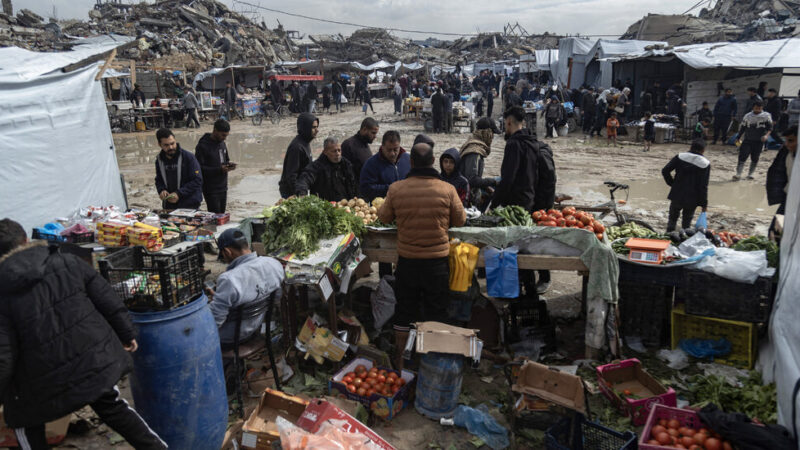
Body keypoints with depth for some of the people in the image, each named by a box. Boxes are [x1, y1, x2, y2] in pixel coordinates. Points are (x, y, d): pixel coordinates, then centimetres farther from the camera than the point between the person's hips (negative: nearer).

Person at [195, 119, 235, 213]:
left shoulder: (222, 144, 10)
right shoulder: (203, 146, -13)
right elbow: (199, 168, -16)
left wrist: (229, 164, 0)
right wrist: (219, 169, -24)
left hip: (223, 187, 7)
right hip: (211, 189, -7)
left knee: (222, 215, 11)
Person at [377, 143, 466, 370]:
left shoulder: (396, 189, -8)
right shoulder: (447, 190, -11)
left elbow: (384, 217, 5)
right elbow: (460, 220, 1)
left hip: (407, 260, 1)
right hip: (437, 260, -1)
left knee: (404, 309, 15)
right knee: (436, 311, 13)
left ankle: (399, 361, 27)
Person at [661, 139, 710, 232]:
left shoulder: (680, 157, -2)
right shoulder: (706, 164, -5)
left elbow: (665, 171, -8)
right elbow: (704, 187, -9)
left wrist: (671, 183, 6)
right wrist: (704, 203, -3)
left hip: (676, 195, 1)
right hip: (692, 200, -1)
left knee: (672, 218, 17)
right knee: (686, 222, 12)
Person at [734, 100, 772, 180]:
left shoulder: (766, 116, 1)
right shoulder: (747, 116, 7)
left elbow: (770, 127, -4)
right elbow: (742, 128, 12)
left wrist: (766, 135, -22)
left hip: (759, 141, -1)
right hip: (747, 140, 1)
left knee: (755, 159, 5)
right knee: (742, 157, -11)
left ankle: (750, 174, 16)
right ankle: (738, 174, -13)